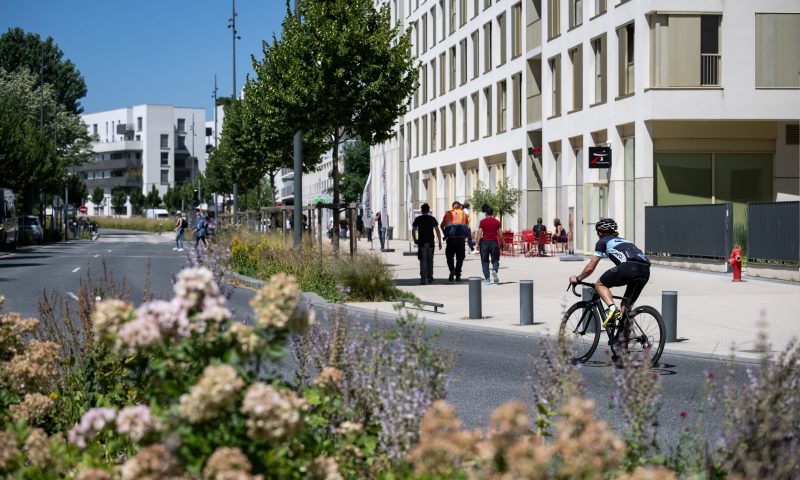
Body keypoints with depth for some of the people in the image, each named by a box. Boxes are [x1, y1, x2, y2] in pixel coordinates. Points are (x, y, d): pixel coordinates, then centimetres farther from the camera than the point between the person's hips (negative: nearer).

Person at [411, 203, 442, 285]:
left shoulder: (418, 219, 3)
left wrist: (415, 240, 18)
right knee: (430, 260, 16)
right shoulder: (432, 219, 4)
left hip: (421, 243, -1)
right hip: (430, 243, 1)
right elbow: (437, 231, 0)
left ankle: (423, 279, -15)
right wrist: (440, 242, 4)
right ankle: (430, 278, 24)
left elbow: (413, 231, 3)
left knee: (423, 261, -4)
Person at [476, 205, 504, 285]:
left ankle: (487, 279, 1)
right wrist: (501, 243, 12)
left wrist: (478, 244, -4)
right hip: (494, 242, 1)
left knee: (485, 261, 7)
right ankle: (494, 270, -22)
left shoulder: (482, 222, 0)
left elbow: (479, 233, -6)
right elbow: (500, 234, 4)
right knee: (495, 259, 10)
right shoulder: (497, 222, 4)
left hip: (485, 242, -1)